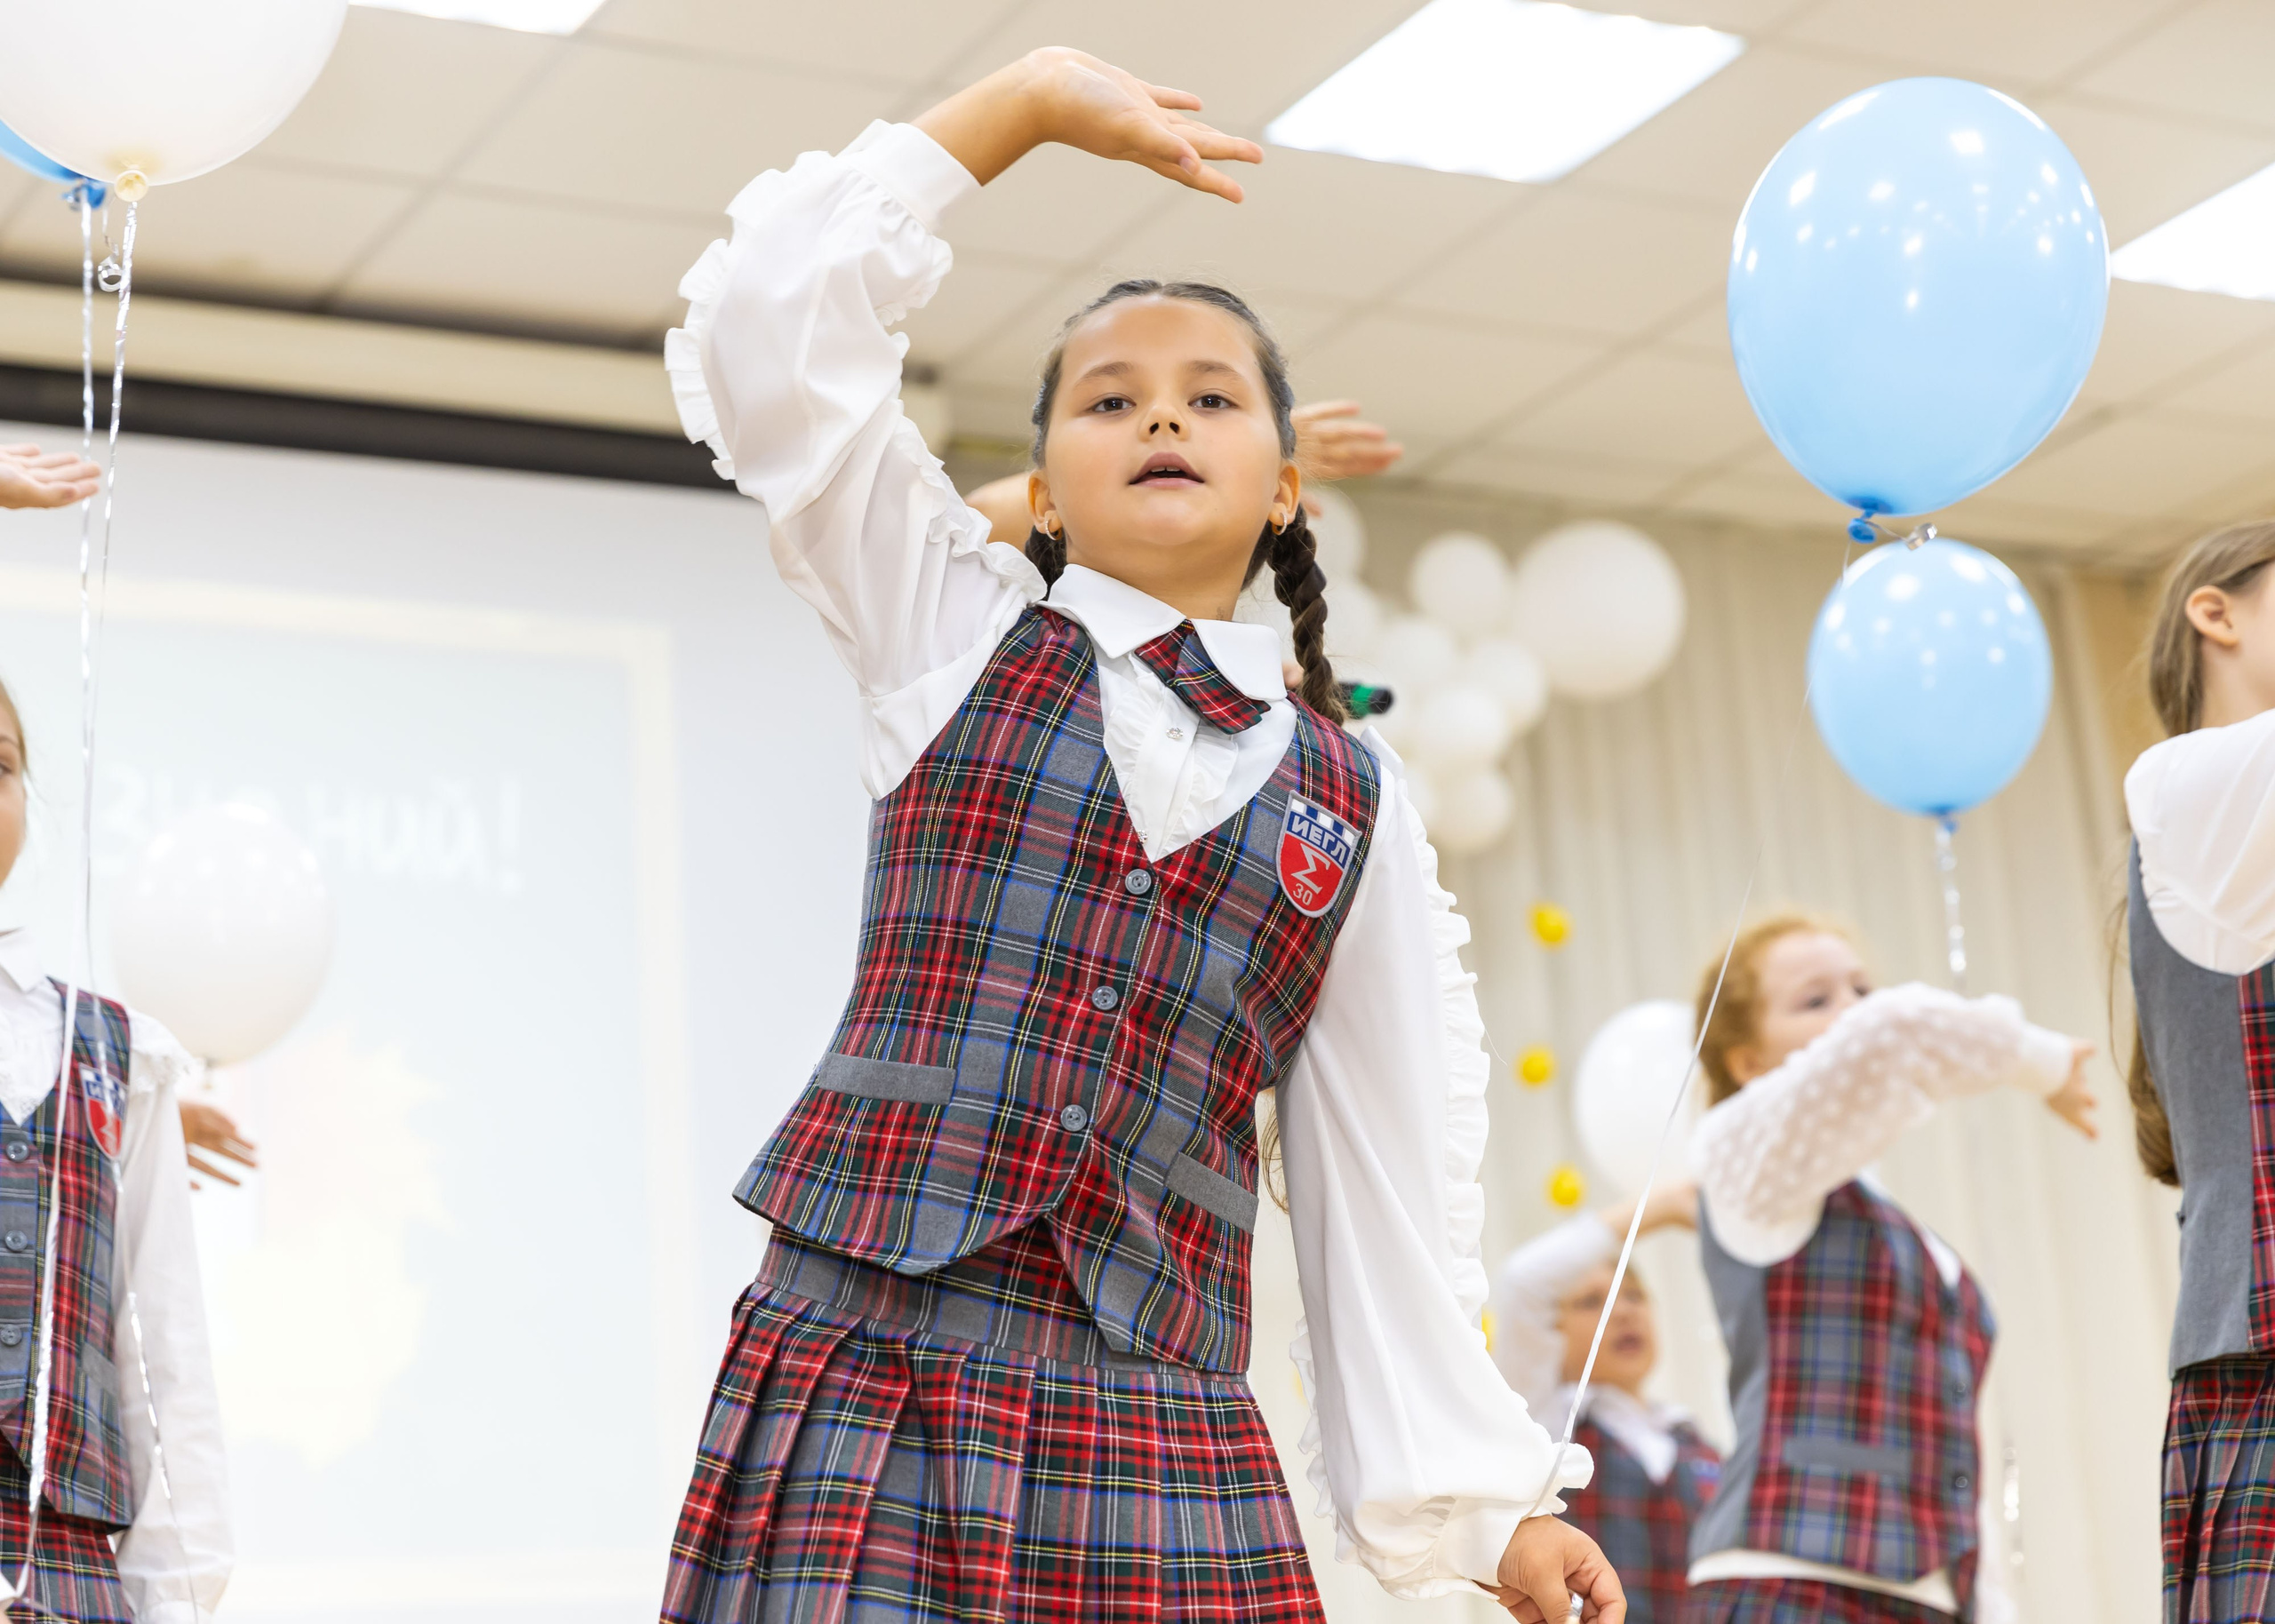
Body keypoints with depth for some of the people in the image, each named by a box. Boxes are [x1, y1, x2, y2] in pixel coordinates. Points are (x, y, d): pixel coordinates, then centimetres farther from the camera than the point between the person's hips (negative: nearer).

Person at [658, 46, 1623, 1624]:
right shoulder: (955, 636, 9)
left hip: (1163, 1427, 2)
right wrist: (1028, 99, 3)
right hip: (864, 1366, -1)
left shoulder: (1350, 800, 13)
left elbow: (1390, 1165, 13)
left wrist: (1483, 1494, 10)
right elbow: (773, 327, -1)